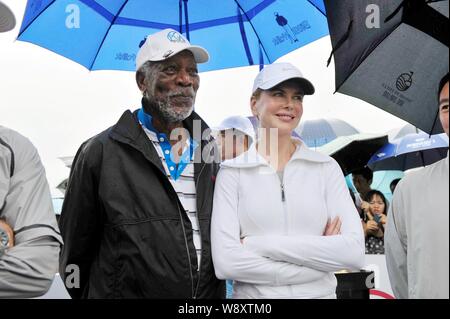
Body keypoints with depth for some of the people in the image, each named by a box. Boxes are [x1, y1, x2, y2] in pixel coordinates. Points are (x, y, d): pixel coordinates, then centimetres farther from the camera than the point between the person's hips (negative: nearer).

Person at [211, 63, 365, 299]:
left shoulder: (326, 168, -2)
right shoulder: (232, 172, -6)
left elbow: (354, 252, -13)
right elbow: (225, 261, -17)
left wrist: (261, 244, -18)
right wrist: (320, 263, -18)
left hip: (321, 293, 1)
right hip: (253, 294, -1)